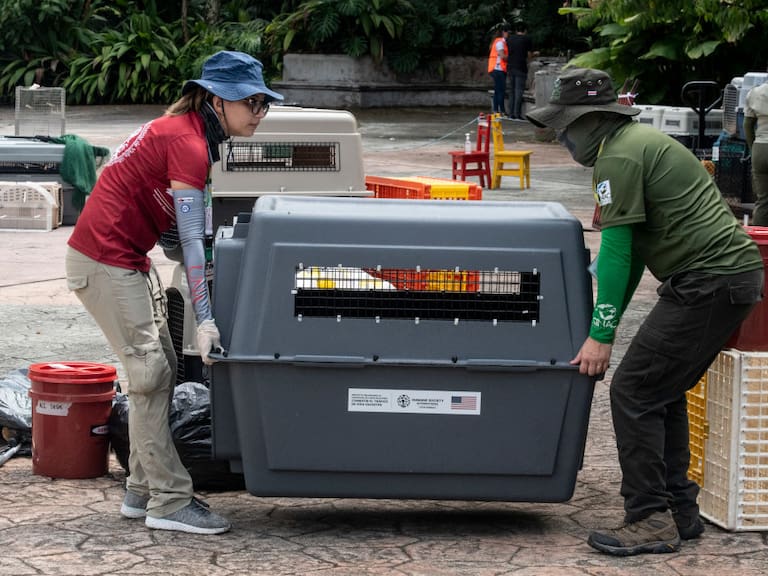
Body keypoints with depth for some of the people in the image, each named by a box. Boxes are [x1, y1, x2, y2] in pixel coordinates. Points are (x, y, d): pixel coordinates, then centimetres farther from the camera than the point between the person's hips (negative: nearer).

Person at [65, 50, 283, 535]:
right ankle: (168, 501, -7)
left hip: (130, 258, 10)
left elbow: (197, 226, 16)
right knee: (151, 372, -10)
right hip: (106, 262, -10)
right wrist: (205, 318, -24)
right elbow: (191, 240, -23)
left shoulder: (194, 132, 10)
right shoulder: (187, 143, -20)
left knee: (162, 369, 11)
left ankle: (143, 492, 17)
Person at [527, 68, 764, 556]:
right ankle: (680, 512, 21)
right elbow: (628, 247, 26)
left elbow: (617, 251, -13)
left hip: (709, 283, -10)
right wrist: (606, 319, 28)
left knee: (633, 392, -7)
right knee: (661, 391, 18)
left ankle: (651, 523, -6)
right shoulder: (639, 140, 22)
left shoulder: (618, 157, -11)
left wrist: (601, 335, -10)